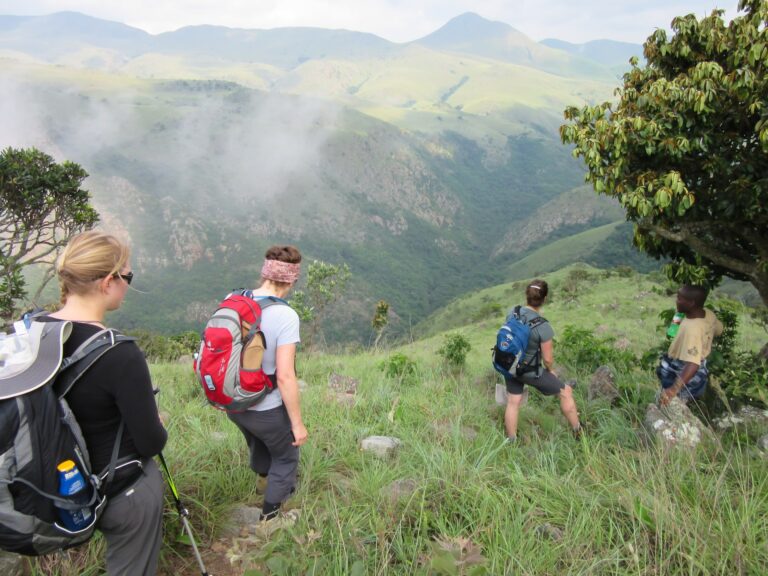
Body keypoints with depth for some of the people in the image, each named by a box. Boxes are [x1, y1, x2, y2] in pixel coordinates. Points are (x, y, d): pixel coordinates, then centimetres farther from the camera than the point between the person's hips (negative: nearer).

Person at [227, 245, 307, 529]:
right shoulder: (286, 316, -26)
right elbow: (285, 377, -27)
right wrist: (297, 423, -14)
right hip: (267, 410, -6)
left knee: (259, 446, 34)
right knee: (286, 458, 23)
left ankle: (275, 486, 60)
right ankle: (270, 517, 39)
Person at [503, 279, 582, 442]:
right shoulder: (543, 327, -28)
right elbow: (547, 359, -19)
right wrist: (551, 370, 4)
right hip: (531, 372, -5)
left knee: (513, 402, 20)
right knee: (566, 392, 16)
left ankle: (511, 442, 35)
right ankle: (578, 432, 33)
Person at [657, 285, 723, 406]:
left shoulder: (691, 328, -37)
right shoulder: (708, 314, -10)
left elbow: (693, 364, -45)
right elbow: (719, 330, 14)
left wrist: (674, 389, -53)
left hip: (685, 380, -8)